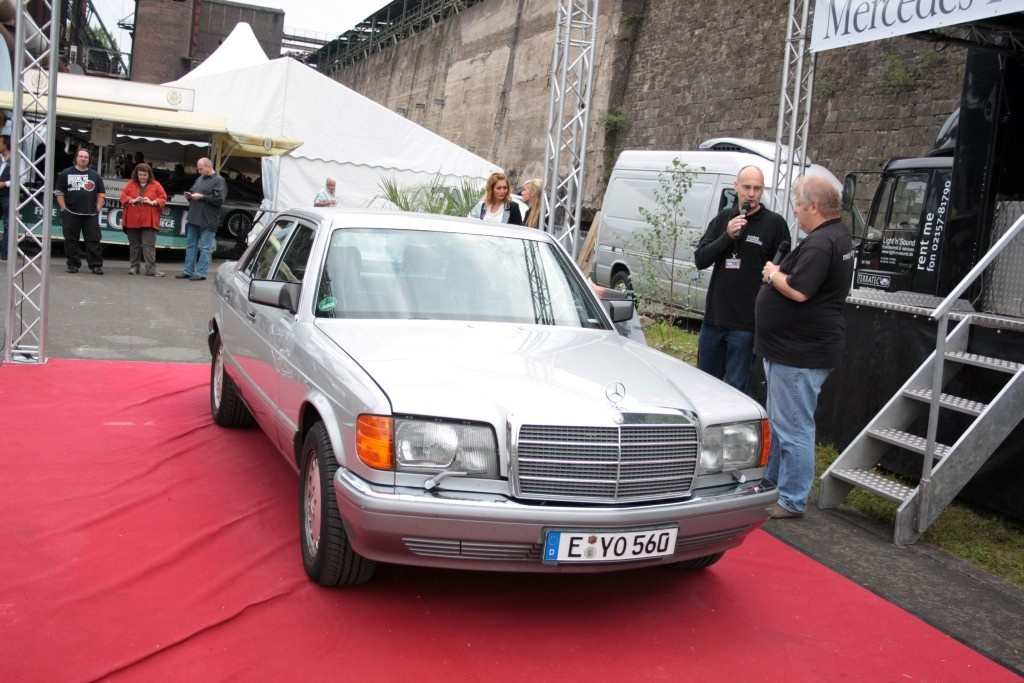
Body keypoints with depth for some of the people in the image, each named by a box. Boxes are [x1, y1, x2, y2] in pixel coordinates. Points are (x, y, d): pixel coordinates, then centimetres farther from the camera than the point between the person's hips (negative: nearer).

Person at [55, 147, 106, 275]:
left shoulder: (95, 175, 12)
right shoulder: (66, 174, 7)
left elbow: (101, 194, 14)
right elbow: (59, 192, 6)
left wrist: (98, 209, 3)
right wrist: (64, 208, -2)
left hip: (91, 214, 1)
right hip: (71, 214, -1)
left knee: (93, 240, -3)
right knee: (71, 240, 3)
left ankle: (96, 265, -1)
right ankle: (73, 264, 11)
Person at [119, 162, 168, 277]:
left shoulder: (156, 185, 4)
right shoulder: (130, 184, 8)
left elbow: (163, 198, 2)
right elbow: (123, 197, 5)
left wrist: (152, 202, -14)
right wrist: (132, 200, -13)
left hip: (149, 221, -2)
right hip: (132, 220, 2)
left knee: (149, 245, -7)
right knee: (134, 245, 9)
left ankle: (151, 269, -9)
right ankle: (133, 267, 17)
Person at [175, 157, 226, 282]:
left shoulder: (219, 180, -6)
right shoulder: (200, 179, 18)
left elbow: (219, 199, -17)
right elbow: (193, 192, 30)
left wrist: (202, 197, -15)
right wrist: (189, 195, 7)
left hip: (207, 221, -8)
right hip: (194, 218, 8)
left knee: (204, 247, -3)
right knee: (190, 245, 10)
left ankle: (201, 272, 1)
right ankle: (188, 271, 16)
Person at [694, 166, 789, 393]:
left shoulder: (774, 223, -3)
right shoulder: (723, 218, 9)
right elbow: (700, 259, 3)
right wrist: (727, 236, -12)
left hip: (746, 323, -4)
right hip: (713, 317, 5)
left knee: (735, 388, 1)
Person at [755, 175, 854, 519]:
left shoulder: (820, 243, -22)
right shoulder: (838, 235, 13)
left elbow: (798, 291, -29)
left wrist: (773, 274, -11)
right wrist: (779, 273, 7)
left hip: (801, 353, -12)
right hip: (795, 346, 12)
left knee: (793, 427, -3)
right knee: (780, 421, 22)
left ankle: (792, 501, 6)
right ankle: (771, 482, 36)